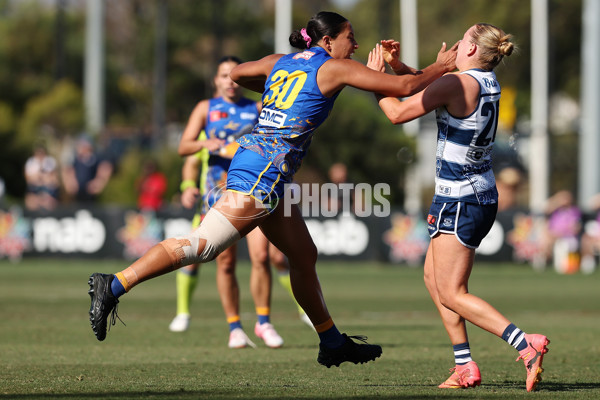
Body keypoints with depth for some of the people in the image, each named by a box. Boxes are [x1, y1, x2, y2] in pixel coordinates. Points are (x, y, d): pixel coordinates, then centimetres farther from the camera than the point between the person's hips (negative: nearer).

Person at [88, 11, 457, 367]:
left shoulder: (279, 62, 18)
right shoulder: (335, 68, -1)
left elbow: (238, 73, 36)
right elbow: (404, 86, -2)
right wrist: (440, 67, 13)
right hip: (266, 168, -10)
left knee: (304, 255, 15)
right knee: (202, 245, -15)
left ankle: (332, 343, 22)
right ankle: (114, 286, -20)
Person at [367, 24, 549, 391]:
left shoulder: (460, 83, -19)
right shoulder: (489, 84, 7)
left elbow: (398, 113, -13)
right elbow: (432, 91, 21)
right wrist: (398, 66, 10)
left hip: (459, 200, -9)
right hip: (483, 195, 9)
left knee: (452, 294, -6)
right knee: (433, 277, 19)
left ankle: (526, 345, -19)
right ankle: (465, 367, 17)